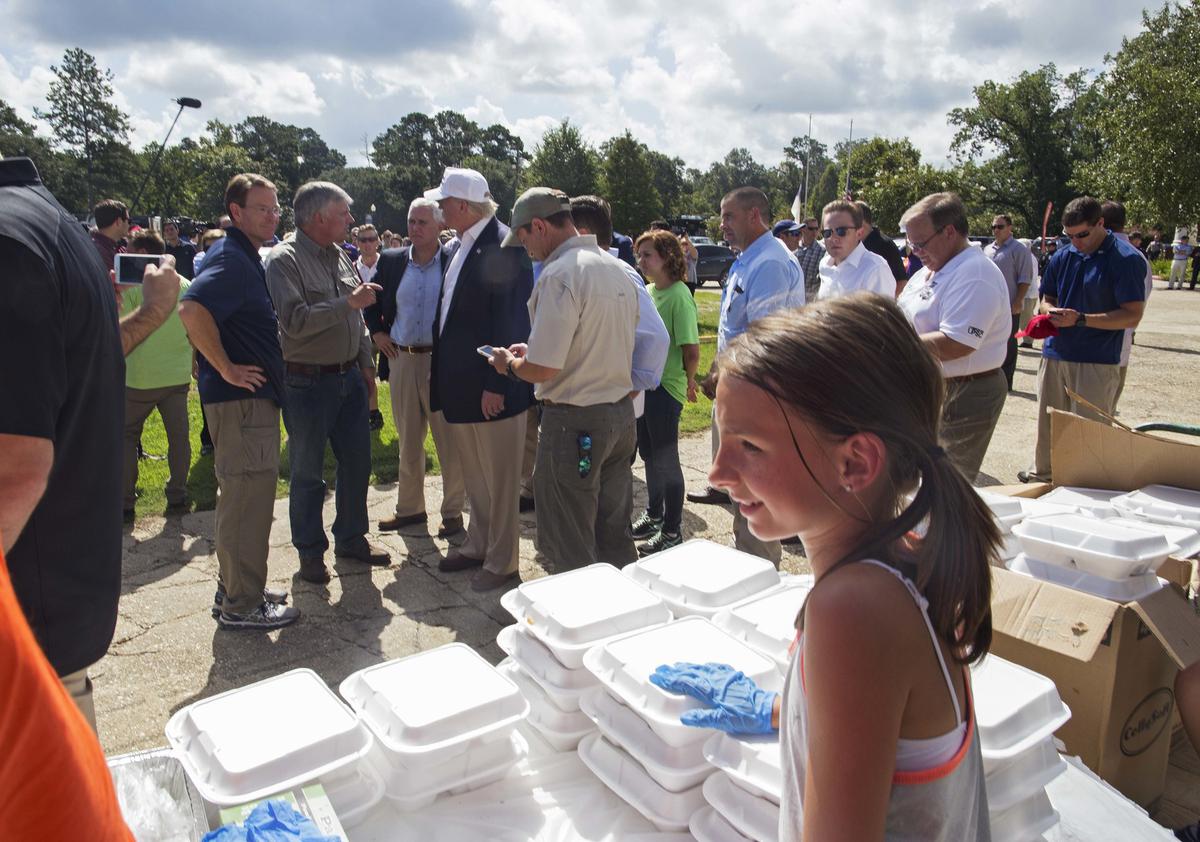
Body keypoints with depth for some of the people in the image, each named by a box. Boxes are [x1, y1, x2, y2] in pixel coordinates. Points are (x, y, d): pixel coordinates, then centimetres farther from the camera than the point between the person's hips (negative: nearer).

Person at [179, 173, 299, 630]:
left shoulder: (243, 256, 16)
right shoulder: (231, 259, -15)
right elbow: (192, 309, -31)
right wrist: (227, 369, -24)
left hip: (253, 394, 11)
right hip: (241, 397, -11)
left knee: (241, 496, 17)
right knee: (249, 497, -4)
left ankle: (234, 589, 30)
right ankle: (242, 605, 6)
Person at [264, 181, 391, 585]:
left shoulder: (340, 256, 10)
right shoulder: (284, 260, -12)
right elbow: (295, 321, -23)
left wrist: (366, 364, 14)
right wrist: (348, 303, -23)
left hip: (348, 377, 7)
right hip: (307, 382, -7)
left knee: (357, 462, 14)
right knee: (307, 473, 6)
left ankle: (351, 537, 31)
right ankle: (310, 551, 21)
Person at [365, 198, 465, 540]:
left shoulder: (455, 262, -5)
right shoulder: (391, 260, 7)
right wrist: (377, 331, 8)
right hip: (401, 360, 4)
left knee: (449, 442, 3)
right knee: (407, 441, 15)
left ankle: (453, 512, 16)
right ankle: (409, 508, 28)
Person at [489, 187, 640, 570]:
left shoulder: (558, 275, -17)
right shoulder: (617, 269, 9)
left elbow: (543, 368, -22)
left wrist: (510, 363, 0)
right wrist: (535, 350, 20)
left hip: (575, 422, -8)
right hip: (621, 413, 9)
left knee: (572, 550, 5)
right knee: (615, 538, 19)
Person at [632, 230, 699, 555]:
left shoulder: (679, 295, -17)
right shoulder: (647, 291, 8)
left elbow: (692, 350, -19)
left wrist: (688, 381, -6)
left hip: (666, 388, -8)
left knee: (665, 460, 2)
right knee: (649, 454, 19)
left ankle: (673, 532, 16)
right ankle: (654, 515, 37)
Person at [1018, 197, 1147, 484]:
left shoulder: (1127, 260, -9)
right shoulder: (1062, 257, 9)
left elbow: (1132, 316, -12)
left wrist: (1080, 319, -20)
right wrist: (1051, 312, -6)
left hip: (1097, 362, -5)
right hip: (1055, 353, 6)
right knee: (1046, 423, 15)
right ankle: (1042, 474, 33)